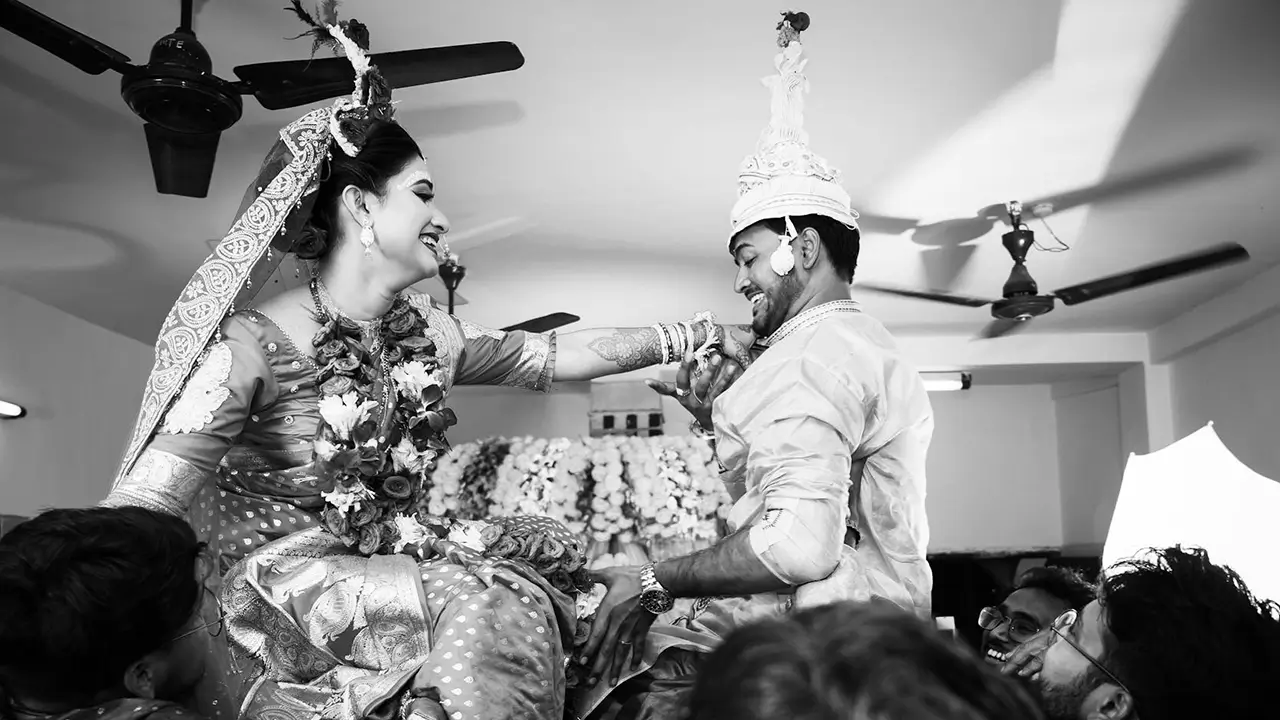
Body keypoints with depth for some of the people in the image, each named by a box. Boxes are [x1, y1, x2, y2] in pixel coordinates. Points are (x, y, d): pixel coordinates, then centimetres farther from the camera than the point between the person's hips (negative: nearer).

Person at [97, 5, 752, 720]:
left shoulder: (427, 331, 6)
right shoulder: (254, 344, -15)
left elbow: (559, 354, 13)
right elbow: (143, 505, -22)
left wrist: (701, 335, 11)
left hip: (403, 554, 7)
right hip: (293, 578, -7)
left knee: (569, 559, -11)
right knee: (493, 607, -26)